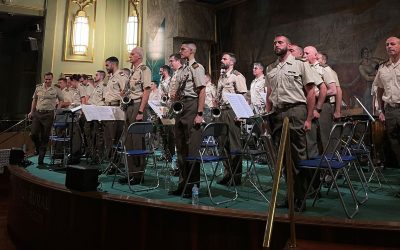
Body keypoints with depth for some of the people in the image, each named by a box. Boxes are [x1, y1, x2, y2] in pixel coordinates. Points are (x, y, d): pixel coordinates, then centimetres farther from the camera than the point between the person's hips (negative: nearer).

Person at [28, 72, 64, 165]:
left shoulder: (56, 89, 0)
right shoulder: (38, 87, 8)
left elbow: (61, 101, 6)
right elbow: (34, 100, 17)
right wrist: (31, 112, 15)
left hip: (49, 114, -3)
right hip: (37, 113, 3)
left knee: (45, 136, 1)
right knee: (33, 134, -3)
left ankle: (40, 159, 9)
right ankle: (38, 148, 28)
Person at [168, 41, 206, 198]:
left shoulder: (196, 67, -4)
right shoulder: (180, 71, 19)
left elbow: (202, 91, -13)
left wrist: (200, 114, -19)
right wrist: (173, 97, 1)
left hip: (191, 106, -9)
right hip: (180, 108, 9)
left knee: (192, 148, -4)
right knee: (180, 148, 11)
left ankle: (193, 186, 5)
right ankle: (183, 184, 22)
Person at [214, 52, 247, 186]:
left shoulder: (237, 76, -5)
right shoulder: (221, 77, 19)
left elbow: (243, 96, -11)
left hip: (232, 112, -8)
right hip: (221, 112, 8)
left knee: (234, 144, -3)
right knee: (224, 143, 10)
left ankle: (236, 176, 6)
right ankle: (227, 173, 20)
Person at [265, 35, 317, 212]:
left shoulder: (300, 64, 3)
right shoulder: (270, 68, 18)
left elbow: (310, 92, -1)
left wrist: (309, 119, -8)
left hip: (295, 112, -5)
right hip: (277, 114, 5)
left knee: (298, 156, -4)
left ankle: (300, 198, 8)